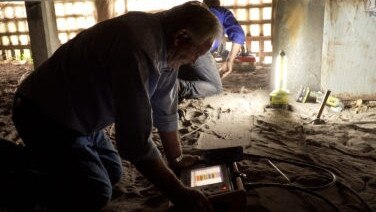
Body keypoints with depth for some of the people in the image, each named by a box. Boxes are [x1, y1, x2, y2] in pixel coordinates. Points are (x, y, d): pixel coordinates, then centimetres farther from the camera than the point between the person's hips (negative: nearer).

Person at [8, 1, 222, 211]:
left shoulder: (165, 44, -4)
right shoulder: (137, 49, -35)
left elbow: (165, 109, 5)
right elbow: (136, 140, -35)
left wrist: (176, 159, 9)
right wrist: (178, 193, -26)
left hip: (80, 116, 9)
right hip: (45, 117, -9)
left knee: (113, 173, 11)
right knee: (95, 195, -14)